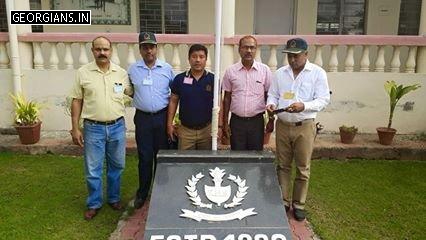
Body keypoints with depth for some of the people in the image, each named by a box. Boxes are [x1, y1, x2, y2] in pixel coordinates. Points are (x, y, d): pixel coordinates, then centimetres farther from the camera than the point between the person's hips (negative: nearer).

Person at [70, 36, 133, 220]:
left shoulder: (121, 73, 1)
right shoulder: (83, 72, -3)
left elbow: (133, 92, 12)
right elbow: (76, 101, -1)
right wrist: (75, 128, -3)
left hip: (117, 127, 2)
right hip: (93, 129, -2)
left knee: (116, 166, 15)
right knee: (93, 170, 7)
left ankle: (114, 198, 33)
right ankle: (94, 204, 25)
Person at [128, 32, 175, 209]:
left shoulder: (166, 68, 1)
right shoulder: (133, 69, 2)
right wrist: (138, 100, 4)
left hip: (162, 117, 0)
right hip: (143, 118, 0)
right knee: (144, 157, 6)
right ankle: (142, 193, 22)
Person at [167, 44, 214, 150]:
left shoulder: (212, 79, -2)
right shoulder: (179, 79, 0)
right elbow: (173, 102, 5)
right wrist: (169, 124, 1)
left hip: (207, 129, 0)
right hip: (185, 130, 0)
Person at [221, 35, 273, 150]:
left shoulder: (265, 70, 0)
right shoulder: (231, 71, 2)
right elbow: (227, 98, 7)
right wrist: (225, 123, 6)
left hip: (257, 121, 0)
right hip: (237, 121, 1)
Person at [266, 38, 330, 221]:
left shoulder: (318, 73, -4)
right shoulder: (280, 73, 7)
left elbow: (323, 100, -9)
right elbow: (272, 95, 12)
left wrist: (303, 106, -26)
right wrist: (271, 104, -11)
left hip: (304, 126, -3)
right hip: (283, 125, 3)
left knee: (303, 168, 7)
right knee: (282, 166, 11)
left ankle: (299, 204, 22)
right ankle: (283, 201, 25)